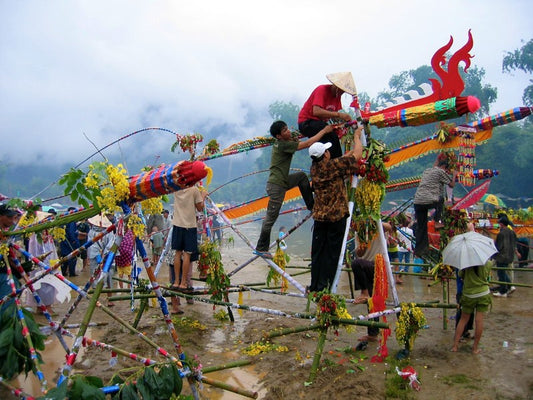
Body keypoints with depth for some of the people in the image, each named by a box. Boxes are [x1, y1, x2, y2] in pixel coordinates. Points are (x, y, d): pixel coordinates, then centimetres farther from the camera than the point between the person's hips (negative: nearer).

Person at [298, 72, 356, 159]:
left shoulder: (337, 94, 7)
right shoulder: (322, 90, -17)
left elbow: (332, 115, 4)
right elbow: (316, 112, -32)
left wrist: (345, 118, -17)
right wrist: (339, 114, -34)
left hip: (320, 123, 9)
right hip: (307, 122, -9)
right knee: (332, 136, -27)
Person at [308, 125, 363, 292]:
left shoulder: (314, 168, 4)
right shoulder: (333, 165, -14)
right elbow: (357, 155, -7)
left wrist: (354, 147, 23)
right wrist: (357, 136, 8)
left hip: (319, 216, 6)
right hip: (336, 216, -5)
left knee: (317, 252, 11)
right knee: (331, 253, 3)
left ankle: (315, 286, 16)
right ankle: (325, 287, 6)